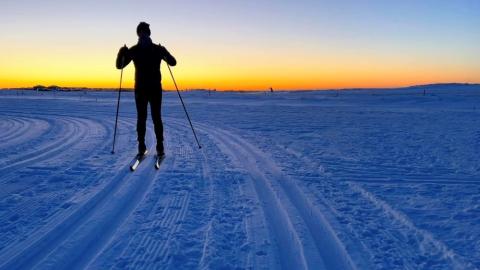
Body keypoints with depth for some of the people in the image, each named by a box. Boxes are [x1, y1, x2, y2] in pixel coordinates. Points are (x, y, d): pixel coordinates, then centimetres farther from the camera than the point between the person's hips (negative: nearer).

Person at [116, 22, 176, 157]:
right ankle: (141, 146, 9)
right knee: (141, 118, 1)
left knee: (156, 118, -4)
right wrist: (122, 53, -15)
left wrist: (164, 53, -24)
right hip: (140, 89, 1)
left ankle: (160, 146, 2)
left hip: (155, 89, -1)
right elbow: (119, 65, 5)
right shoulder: (133, 50, 5)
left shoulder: (157, 49, 2)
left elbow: (173, 62, -4)